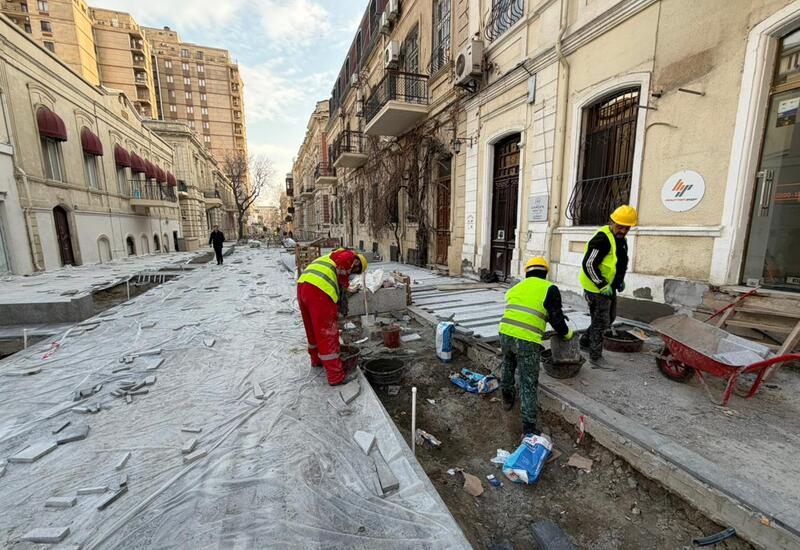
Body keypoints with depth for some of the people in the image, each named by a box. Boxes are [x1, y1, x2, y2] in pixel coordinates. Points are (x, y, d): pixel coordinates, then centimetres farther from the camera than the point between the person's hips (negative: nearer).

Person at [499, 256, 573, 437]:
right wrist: (567, 334, 19)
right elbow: (556, 319, -2)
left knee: (508, 366, 32)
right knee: (529, 385, 8)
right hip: (527, 341, -4)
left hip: (505, 334, 5)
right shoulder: (549, 289, 4)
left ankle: (507, 398, 49)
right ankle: (529, 428, 15)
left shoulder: (516, 287, 20)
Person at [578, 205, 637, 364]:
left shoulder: (621, 239, 10)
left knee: (609, 318, 20)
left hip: (610, 288, 10)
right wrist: (602, 285, -21)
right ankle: (595, 356, 12)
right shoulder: (602, 239, -21)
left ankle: (585, 341, 34)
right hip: (597, 289, -10)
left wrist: (621, 281, 13)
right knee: (601, 322, -2)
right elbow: (588, 264, -26)